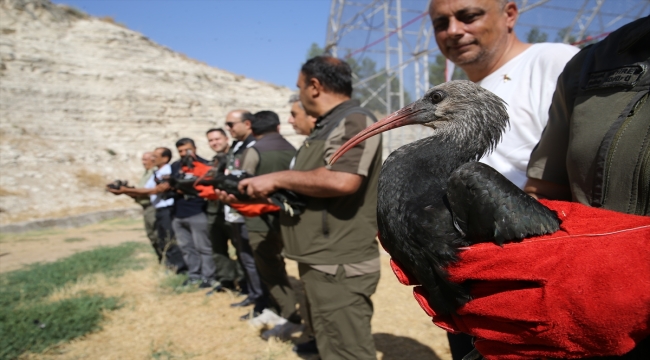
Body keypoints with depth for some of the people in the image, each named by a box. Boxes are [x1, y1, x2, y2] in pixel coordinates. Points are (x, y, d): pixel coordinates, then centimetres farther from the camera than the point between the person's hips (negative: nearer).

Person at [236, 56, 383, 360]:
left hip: (339, 267, -10)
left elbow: (342, 181, -30)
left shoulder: (354, 121, -13)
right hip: (322, 263, 10)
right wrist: (250, 195, 14)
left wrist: (277, 179, -17)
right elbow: (307, 189, 21)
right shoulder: (327, 127, 18)